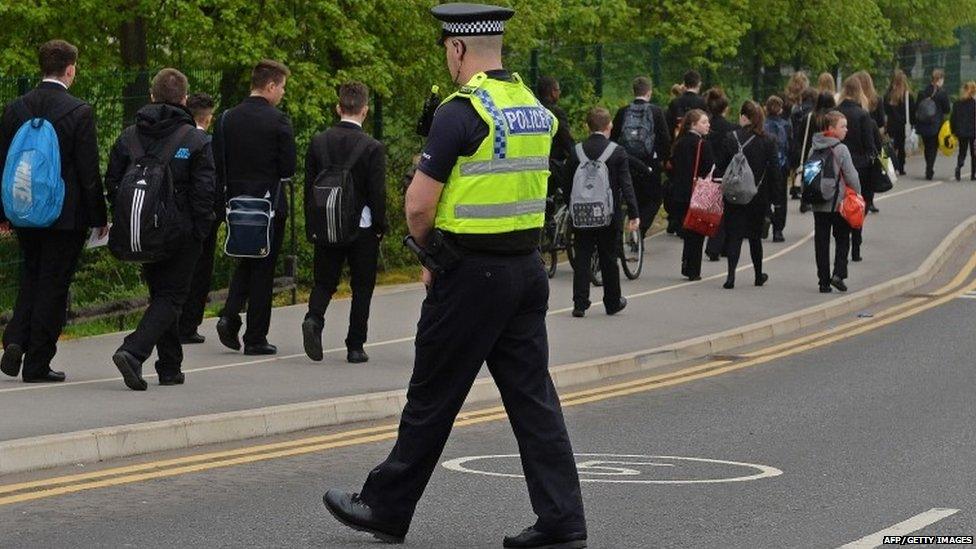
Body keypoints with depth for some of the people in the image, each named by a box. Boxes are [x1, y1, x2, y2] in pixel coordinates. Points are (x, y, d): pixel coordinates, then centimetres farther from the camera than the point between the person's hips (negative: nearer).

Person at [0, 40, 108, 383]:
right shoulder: (78, 112, -13)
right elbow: (89, 171, -11)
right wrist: (99, 218, -2)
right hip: (66, 214, -4)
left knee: (31, 279, 20)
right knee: (53, 286, 3)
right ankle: (37, 365, 5)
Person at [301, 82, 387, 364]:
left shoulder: (318, 142, -1)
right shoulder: (372, 148, -11)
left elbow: (309, 186, 3)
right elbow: (377, 193, -11)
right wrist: (380, 227, 0)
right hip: (363, 228, -3)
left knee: (324, 281, 13)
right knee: (361, 287, 7)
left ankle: (314, 319, -15)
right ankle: (355, 347, 7)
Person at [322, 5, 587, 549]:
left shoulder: (461, 112, -16)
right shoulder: (536, 110, 9)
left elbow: (419, 206, -15)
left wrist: (430, 250, 6)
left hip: (472, 275, -7)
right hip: (528, 266, 7)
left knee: (432, 399, 4)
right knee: (532, 395, 7)